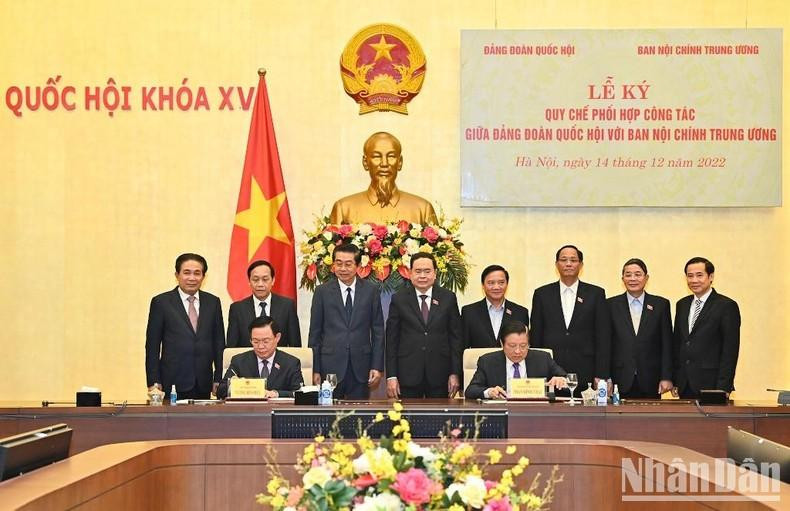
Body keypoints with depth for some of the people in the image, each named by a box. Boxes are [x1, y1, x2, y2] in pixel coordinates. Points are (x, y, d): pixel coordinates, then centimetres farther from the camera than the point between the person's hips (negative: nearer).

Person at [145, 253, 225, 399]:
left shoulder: (213, 302, 10)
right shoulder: (161, 302, 2)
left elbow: (219, 342, 12)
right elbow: (152, 345, 1)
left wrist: (219, 379, 6)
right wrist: (154, 382, -5)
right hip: (173, 384, -2)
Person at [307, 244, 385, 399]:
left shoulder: (371, 291, 4)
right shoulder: (322, 291, 2)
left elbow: (378, 331, 6)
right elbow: (315, 332, 4)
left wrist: (377, 367, 0)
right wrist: (315, 369, -1)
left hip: (361, 368, 1)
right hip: (330, 367, -1)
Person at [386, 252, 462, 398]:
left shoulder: (448, 298, 5)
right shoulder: (399, 299, 3)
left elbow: (455, 337, 6)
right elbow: (391, 340, 3)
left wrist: (455, 374, 0)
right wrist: (391, 376, -3)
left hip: (440, 375, 1)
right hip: (408, 374, -1)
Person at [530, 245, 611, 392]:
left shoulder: (596, 294, 7)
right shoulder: (542, 294, 10)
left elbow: (603, 337, 4)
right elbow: (535, 337, 9)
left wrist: (601, 375, -3)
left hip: (585, 375, 0)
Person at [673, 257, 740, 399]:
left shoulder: (727, 306, -5)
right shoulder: (682, 305, 15)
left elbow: (730, 351, -8)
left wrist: (723, 388, -14)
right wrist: (675, 380, 10)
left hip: (710, 385, -5)